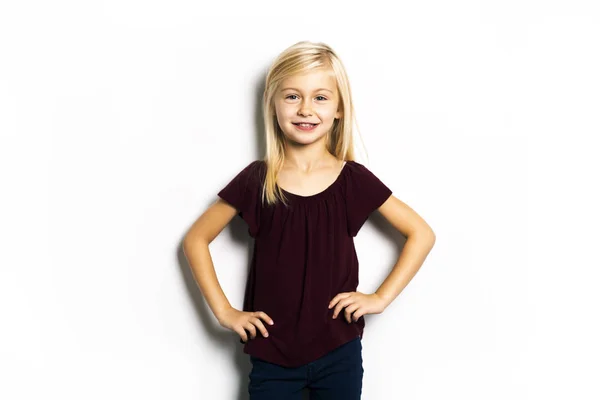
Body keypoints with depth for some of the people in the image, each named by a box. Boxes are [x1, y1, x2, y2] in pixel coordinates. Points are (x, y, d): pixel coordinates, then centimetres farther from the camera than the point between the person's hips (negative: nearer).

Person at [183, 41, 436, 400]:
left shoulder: (354, 179, -5)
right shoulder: (256, 180, -6)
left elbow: (422, 234, 2)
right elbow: (196, 239, 3)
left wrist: (381, 298, -5)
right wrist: (224, 311, -4)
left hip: (339, 351, 0)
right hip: (271, 355, 0)